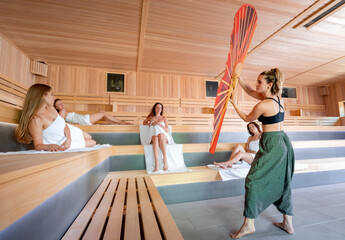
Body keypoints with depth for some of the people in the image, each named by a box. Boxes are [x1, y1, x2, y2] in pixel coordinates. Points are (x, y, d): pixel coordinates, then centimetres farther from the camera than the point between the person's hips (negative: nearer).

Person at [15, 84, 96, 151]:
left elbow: (65, 125, -7)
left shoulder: (51, 108, -8)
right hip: (62, 143, -7)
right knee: (92, 143, 9)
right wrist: (50, 146, -55)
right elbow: (38, 145, -32)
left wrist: (68, 139, -26)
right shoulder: (35, 120, -32)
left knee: (89, 137, 27)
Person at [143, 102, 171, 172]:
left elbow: (167, 130, 9)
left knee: (160, 135, -39)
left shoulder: (164, 118, 18)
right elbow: (144, 123, 38)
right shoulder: (151, 117, 22)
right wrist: (150, 123, 15)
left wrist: (158, 123, -4)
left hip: (163, 137, 0)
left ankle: (165, 159, -42)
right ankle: (156, 164, -50)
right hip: (153, 137, 0)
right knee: (155, 138, -39)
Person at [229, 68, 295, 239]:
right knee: (282, 183, 18)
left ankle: (249, 224, 9)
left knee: (253, 181, -1)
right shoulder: (277, 98, 8)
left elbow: (247, 118, 0)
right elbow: (251, 92, 18)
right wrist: (238, 79, 16)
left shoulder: (263, 105, -18)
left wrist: (234, 104, 9)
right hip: (284, 143, 9)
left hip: (271, 145, -9)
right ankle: (288, 224, 31)